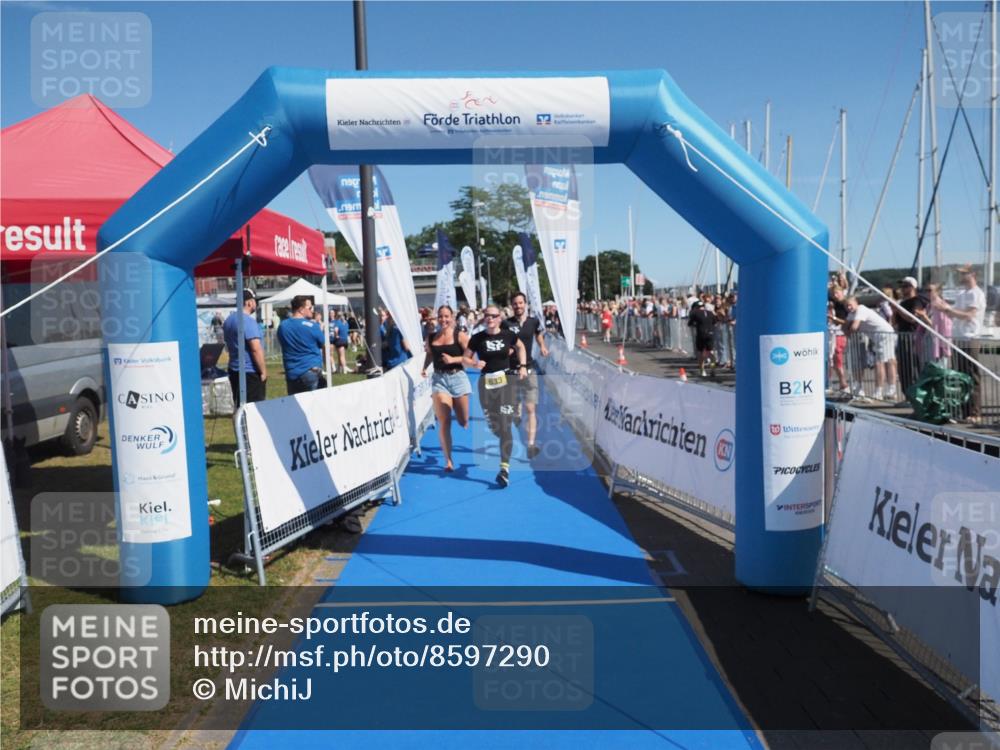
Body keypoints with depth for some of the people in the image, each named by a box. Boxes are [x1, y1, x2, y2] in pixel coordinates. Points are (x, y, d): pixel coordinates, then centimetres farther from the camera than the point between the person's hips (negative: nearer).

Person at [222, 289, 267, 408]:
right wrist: (263, 371, -15)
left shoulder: (229, 320, 13)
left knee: (239, 407, 15)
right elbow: (256, 349, -22)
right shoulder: (248, 320, -17)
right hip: (250, 372, -9)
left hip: (234, 370, 9)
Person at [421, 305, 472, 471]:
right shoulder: (431, 337, 6)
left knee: (463, 421, 9)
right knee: (444, 422, -6)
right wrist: (424, 367, 6)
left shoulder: (460, 336, -5)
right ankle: (448, 460, -2)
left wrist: (453, 359, -19)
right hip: (439, 379, 2)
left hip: (458, 378, -2)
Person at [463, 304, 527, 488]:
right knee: (494, 426, 10)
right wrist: (474, 364, -18)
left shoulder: (508, 335, -3)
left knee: (505, 426, -8)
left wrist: (523, 366, 6)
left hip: (505, 381, -1)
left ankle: (505, 468, -6)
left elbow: (520, 346, 17)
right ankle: (507, 443, 45)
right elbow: (465, 358, 3)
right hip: (486, 382, 2)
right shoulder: (477, 338, -4)